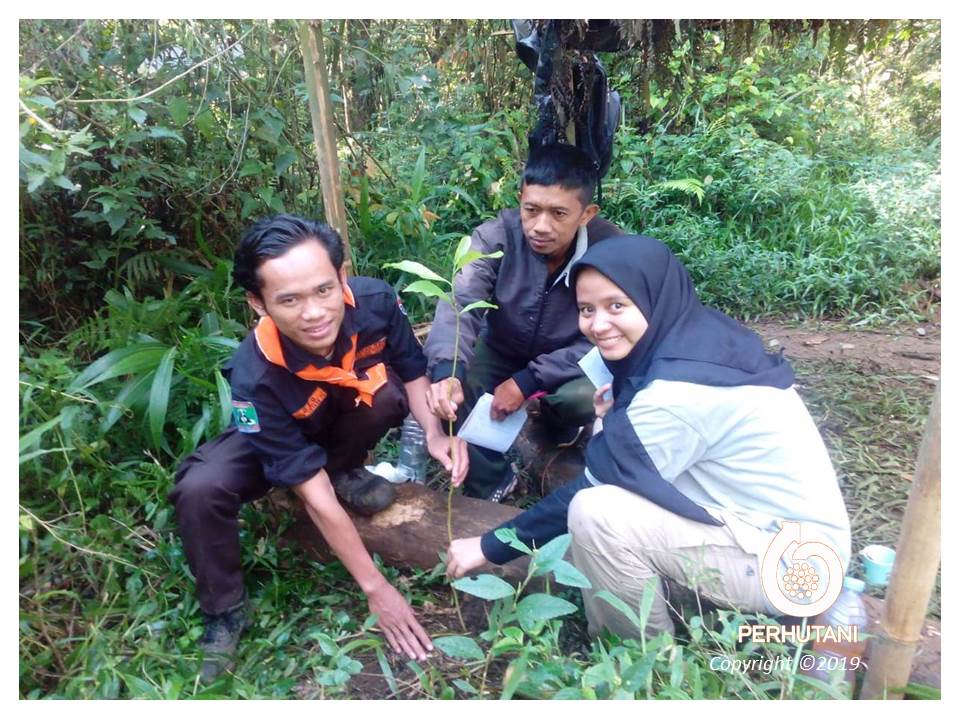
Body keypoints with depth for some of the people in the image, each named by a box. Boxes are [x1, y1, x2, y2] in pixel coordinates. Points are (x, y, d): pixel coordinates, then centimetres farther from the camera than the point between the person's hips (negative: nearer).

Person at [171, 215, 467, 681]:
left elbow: (412, 372, -11)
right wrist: (375, 588, -28)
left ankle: (344, 472, 1)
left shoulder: (375, 302, -32)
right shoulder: (256, 378, -38)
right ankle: (225, 611, -2)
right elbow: (314, 495, -33)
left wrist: (434, 432, -31)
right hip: (272, 439, -2)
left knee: (385, 390, -31)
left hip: (342, 424, 2)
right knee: (199, 490, -30)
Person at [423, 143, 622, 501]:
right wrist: (447, 372, -54)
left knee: (583, 397, -32)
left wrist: (527, 381, -33)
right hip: (502, 349, 1)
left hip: (571, 359, -1)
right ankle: (489, 481, 2)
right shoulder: (496, 236, -24)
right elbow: (460, 303, -34)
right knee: (452, 391, -24)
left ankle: (558, 421, 8)